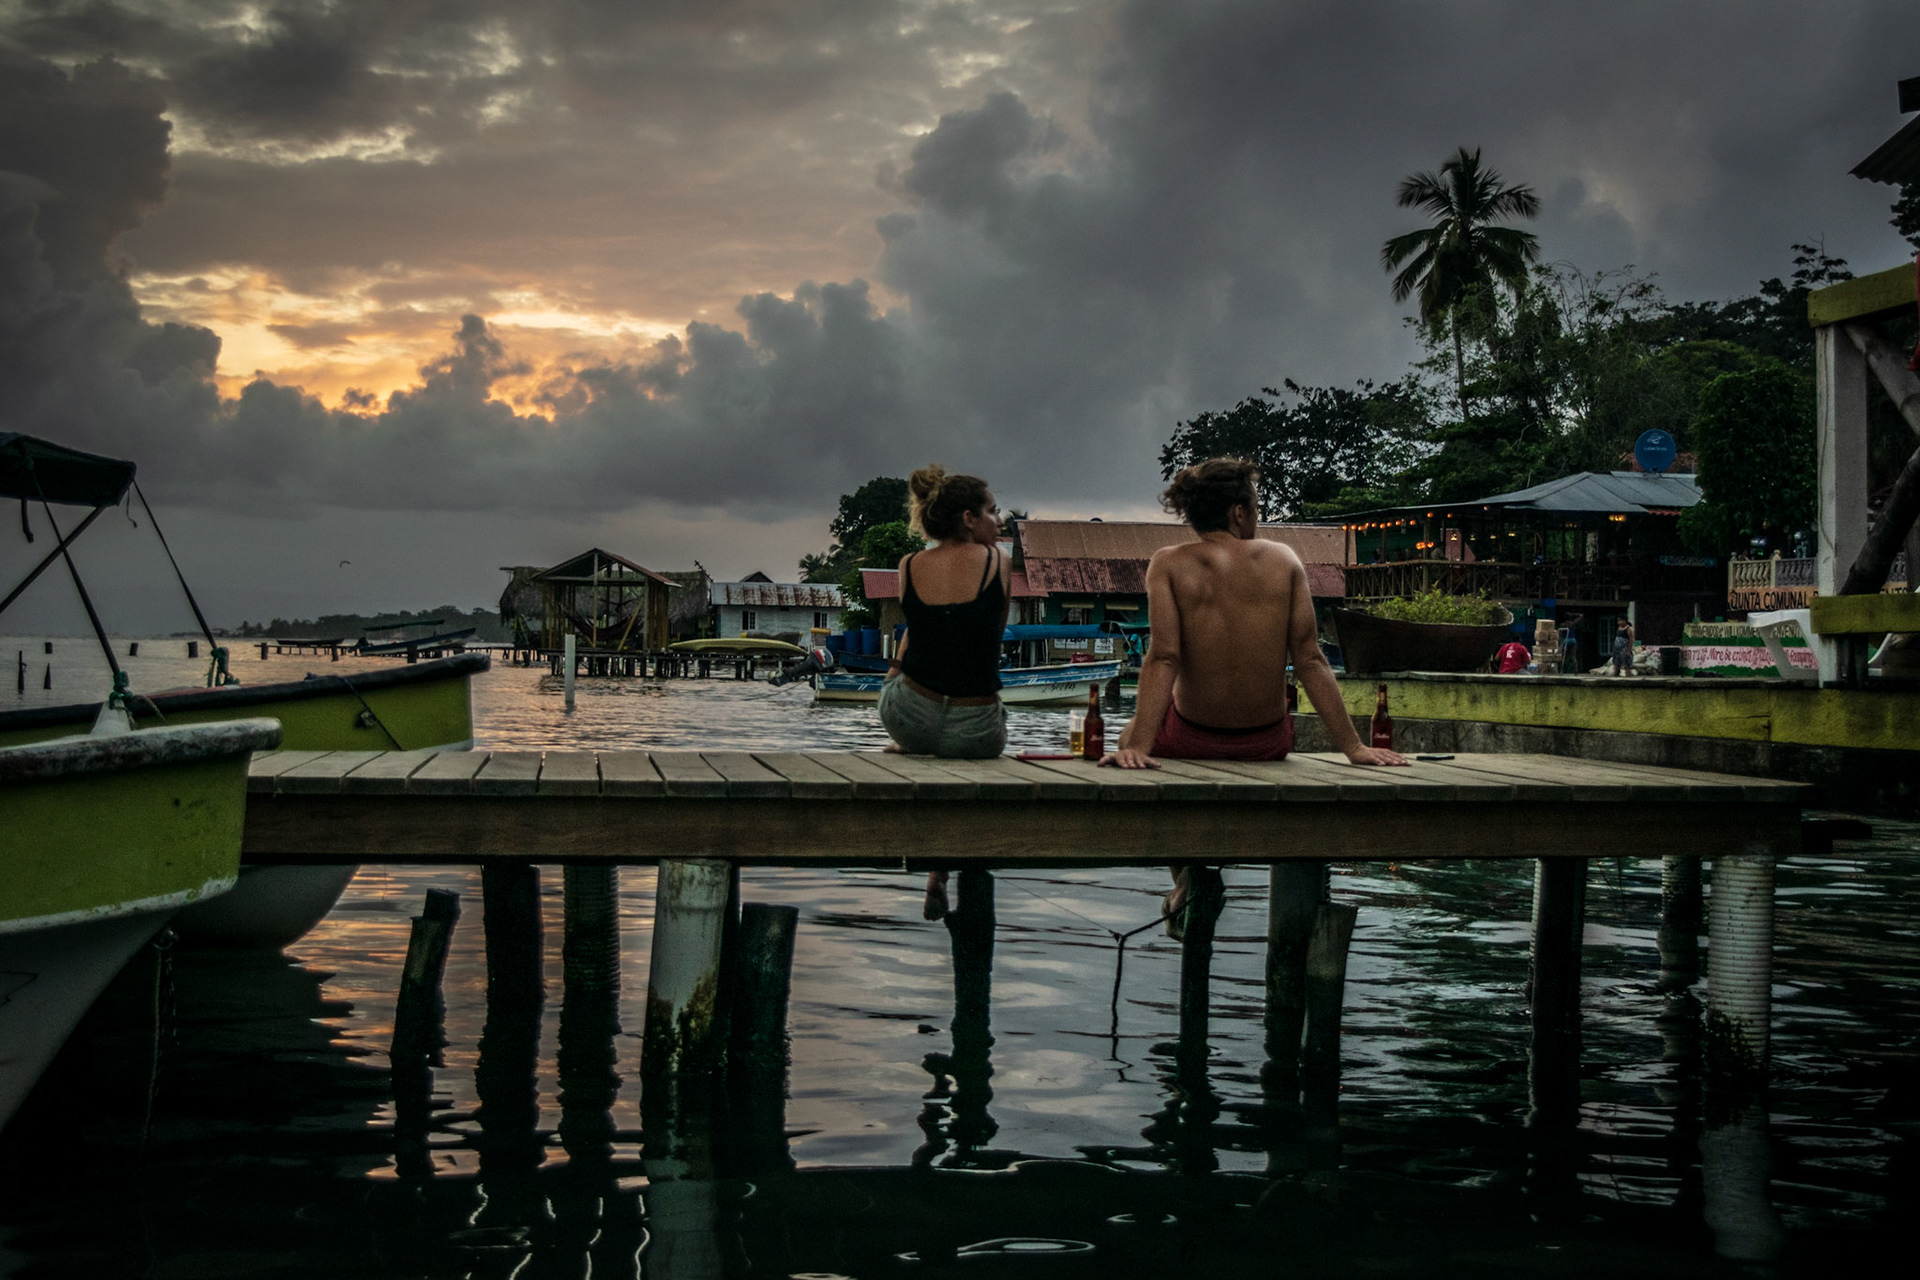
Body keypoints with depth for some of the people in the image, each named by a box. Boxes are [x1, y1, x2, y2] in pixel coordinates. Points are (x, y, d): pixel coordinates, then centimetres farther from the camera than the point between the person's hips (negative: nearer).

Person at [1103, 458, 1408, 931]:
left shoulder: (1170, 563, -9)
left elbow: (1164, 658, -20)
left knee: (1132, 733, 33)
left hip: (1193, 738, -3)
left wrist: (1137, 745, -23)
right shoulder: (1284, 559, -4)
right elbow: (1310, 660, -8)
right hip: (1269, 742, 3)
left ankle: (1188, 876, 17)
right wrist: (1353, 747, -5)